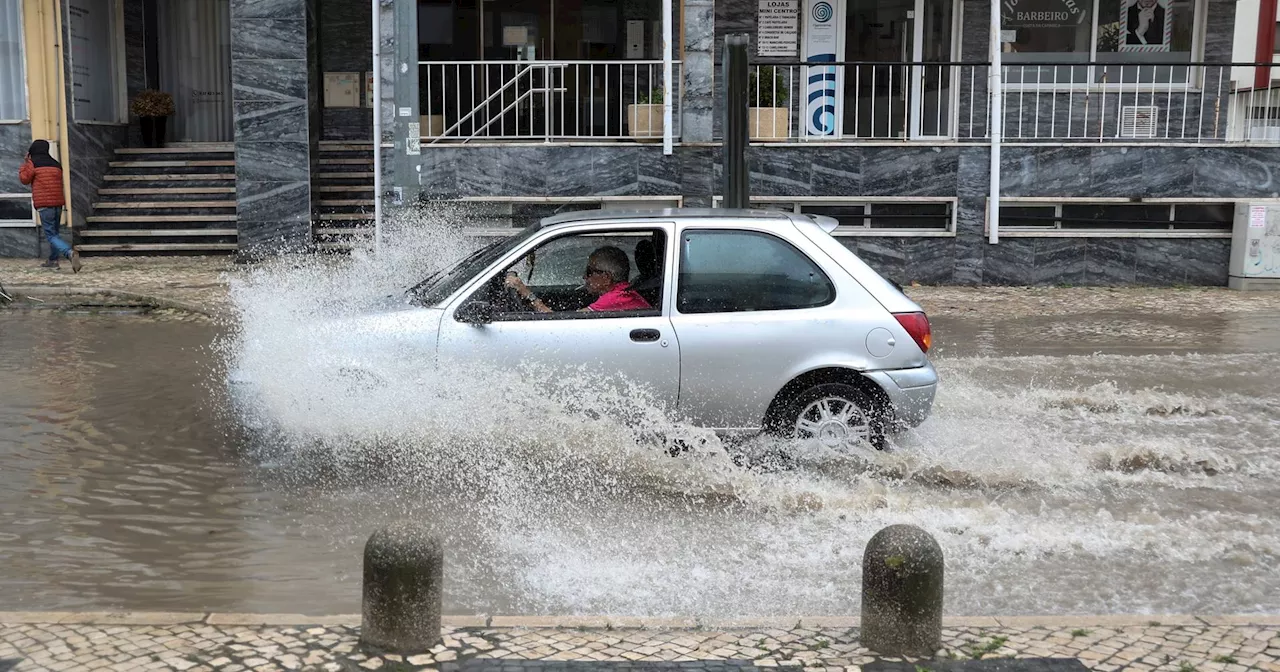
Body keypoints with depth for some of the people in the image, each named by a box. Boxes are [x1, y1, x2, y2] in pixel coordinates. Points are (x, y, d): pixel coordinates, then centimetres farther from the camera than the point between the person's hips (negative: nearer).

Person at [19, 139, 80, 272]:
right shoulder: (56, 164, 13)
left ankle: (70, 253, -31)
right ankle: (53, 260, 23)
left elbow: (25, 179, 3)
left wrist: (25, 163, 13)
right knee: (54, 232, 20)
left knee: (51, 235, -8)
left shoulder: (33, 163, -3)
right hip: (58, 203, 6)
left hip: (44, 204, -6)